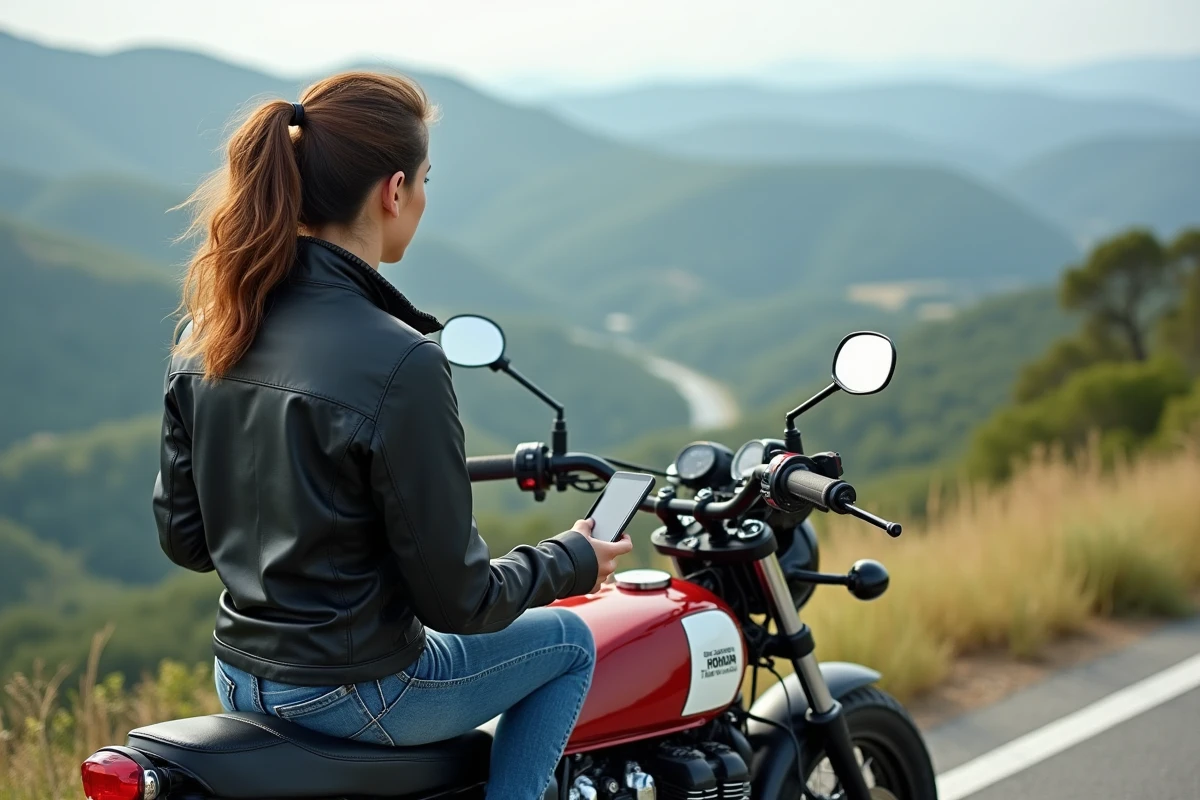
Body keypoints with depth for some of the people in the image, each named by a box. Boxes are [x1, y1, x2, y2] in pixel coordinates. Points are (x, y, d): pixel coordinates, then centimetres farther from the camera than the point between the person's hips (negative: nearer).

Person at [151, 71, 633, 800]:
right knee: (567, 642, 18)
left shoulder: (207, 334, -3)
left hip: (240, 679, 7)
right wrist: (574, 562, -2)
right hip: (350, 696, -7)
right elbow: (456, 599, -19)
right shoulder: (400, 364, -25)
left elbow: (182, 534, 6)